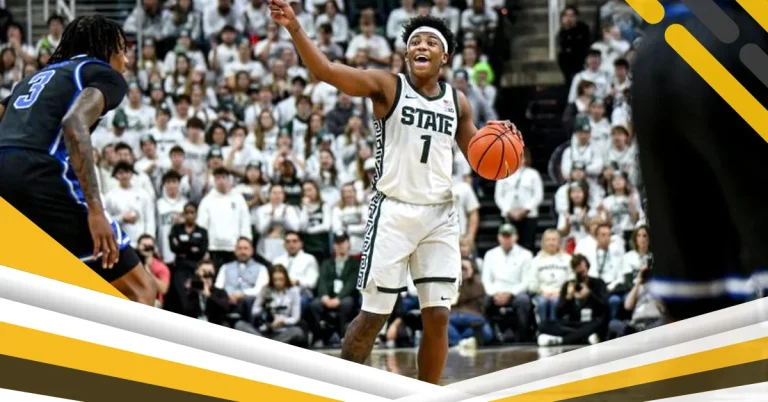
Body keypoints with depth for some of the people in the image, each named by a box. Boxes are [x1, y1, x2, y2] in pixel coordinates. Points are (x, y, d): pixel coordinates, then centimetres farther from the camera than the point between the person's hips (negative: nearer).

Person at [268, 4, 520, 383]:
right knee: (374, 314, -2)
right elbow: (326, 71, -17)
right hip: (393, 211, -4)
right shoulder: (387, 86, -4)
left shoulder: (457, 102, 10)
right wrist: (295, 28, -31)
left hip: (440, 215, 4)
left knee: (438, 316, 0)